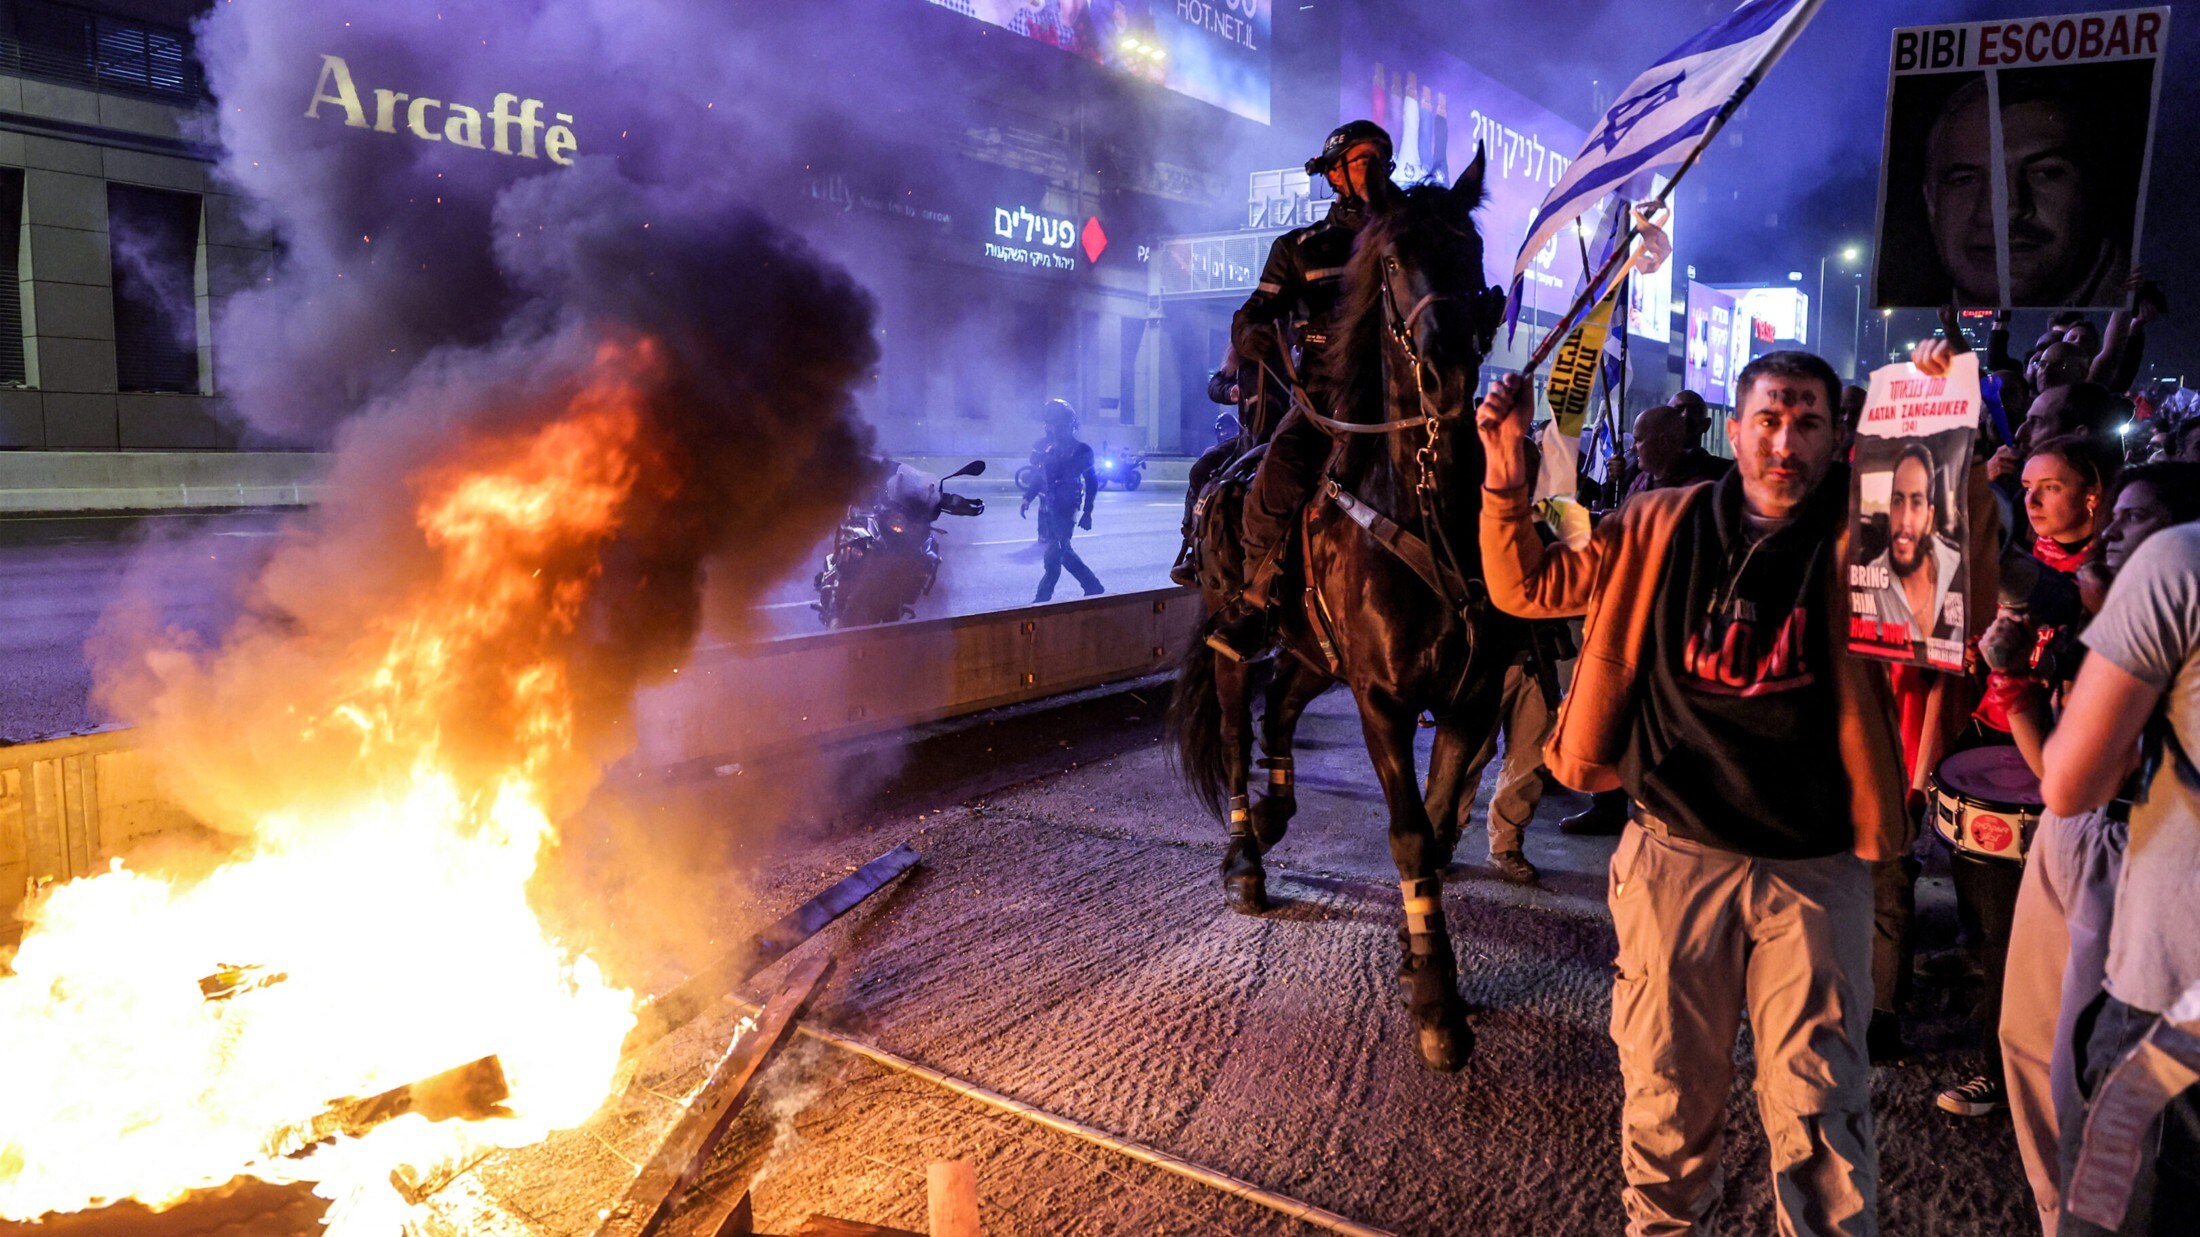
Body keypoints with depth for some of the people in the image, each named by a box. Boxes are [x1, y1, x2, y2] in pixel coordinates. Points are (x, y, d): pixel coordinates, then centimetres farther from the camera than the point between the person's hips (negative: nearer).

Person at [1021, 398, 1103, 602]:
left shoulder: (1080, 450, -6)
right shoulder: (1042, 446, 8)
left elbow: (1091, 482, -3)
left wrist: (1087, 512, -6)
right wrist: (1027, 498, 4)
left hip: (1066, 508, -6)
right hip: (1046, 507, 6)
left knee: (1054, 553, -9)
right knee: (1062, 551, 12)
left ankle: (1043, 598, -3)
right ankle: (1093, 587, 24)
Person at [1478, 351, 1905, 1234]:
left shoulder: (1858, 537, -1)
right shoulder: (1661, 527, 2)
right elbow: (1526, 587, 6)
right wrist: (1507, 471, -7)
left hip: (1814, 867, -1)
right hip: (1676, 852, 1)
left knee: (1818, 1112, 6)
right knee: (1668, 1090, 17)